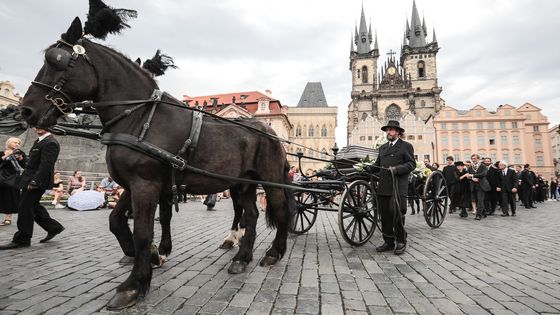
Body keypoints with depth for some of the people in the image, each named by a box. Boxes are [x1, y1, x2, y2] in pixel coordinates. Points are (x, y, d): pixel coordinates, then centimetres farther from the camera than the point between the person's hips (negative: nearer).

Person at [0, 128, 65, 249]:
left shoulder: (50, 143, -17)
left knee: (25, 208, -3)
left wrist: (34, 181, -25)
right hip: (32, 180, 10)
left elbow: (46, 164, -23)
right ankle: (54, 228, 23)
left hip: (36, 181, -10)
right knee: (33, 207, 15)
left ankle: (22, 240, 8)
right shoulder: (39, 142, 16)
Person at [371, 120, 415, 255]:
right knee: (385, 215, 7)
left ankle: (401, 242, 13)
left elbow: (411, 164, -3)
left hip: (398, 187, -5)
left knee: (397, 214, -4)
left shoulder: (406, 146, 5)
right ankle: (388, 242, 18)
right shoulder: (382, 148, 22)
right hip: (383, 187, 6)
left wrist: (396, 169, -18)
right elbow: (378, 165, 18)